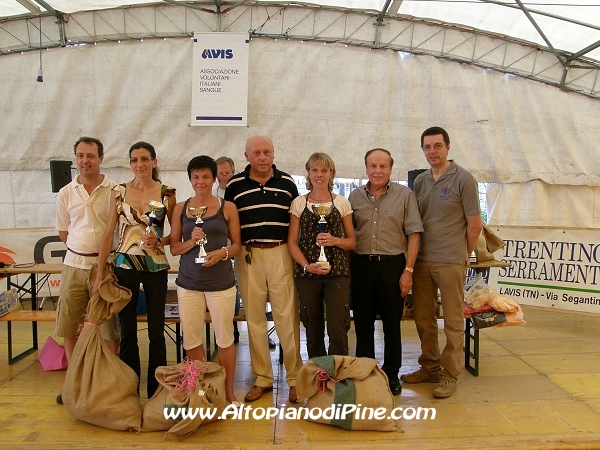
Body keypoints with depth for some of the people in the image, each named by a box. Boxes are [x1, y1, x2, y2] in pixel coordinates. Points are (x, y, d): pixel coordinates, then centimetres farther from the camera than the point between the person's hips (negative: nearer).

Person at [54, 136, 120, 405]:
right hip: (74, 264, 4)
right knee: (69, 326, 10)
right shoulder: (66, 193, 6)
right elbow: (63, 232, 13)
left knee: (109, 327, 2)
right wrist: (82, 247, 2)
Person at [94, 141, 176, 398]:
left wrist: (159, 241, -15)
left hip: (156, 267, -1)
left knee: (156, 331, 5)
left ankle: (156, 391, 20)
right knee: (127, 331, 8)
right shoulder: (119, 192, 2)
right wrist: (100, 272, 0)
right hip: (125, 266, 1)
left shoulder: (166, 193, -1)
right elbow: (109, 233, 3)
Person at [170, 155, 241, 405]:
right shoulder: (180, 208, 7)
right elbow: (174, 247, 7)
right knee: (192, 339, 8)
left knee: (225, 338, 5)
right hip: (188, 283, 2)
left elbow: (237, 244, 4)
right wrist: (191, 241, -12)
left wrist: (222, 253, -15)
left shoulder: (227, 207, 2)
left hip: (221, 282, -2)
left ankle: (228, 391, 22)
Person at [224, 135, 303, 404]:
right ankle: (262, 378, 20)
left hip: (281, 253, -1)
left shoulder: (287, 183, 5)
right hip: (248, 255, 1)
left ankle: (294, 378, 12)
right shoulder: (234, 185, 5)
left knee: (287, 316, -1)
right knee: (254, 318, 7)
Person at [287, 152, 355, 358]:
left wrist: (335, 240, -11)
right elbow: (292, 242, 3)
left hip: (337, 272, 0)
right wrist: (306, 265, -12)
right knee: (313, 329, 9)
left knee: (338, 330, -6)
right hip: (307, 273, 1)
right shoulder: (299, 203, 6)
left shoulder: (342, 203, 7)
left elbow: (352, 241, 10)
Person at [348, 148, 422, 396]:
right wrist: (346, 268, 4)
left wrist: (408, 270, -8)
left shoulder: (405, 195, -1)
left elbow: (413, 234, -3)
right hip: (361, 265, 2)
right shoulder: (355, 196, 7)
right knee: (363, 322, 10)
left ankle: (391, 374, 24)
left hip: (392, 265, -2)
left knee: (392, 323, 8)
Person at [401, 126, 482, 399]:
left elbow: (474, 225, -3)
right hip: (422, 260, 5)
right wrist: (414, 257, 9)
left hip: (450, 263, -5)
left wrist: (461, 255, 4)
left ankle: (450, 374, 17)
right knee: (423, 318, 12)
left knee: (453, 321, 4)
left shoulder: (463, 179, -5)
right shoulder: (419, 181, 10)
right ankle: (429, 367, 28)